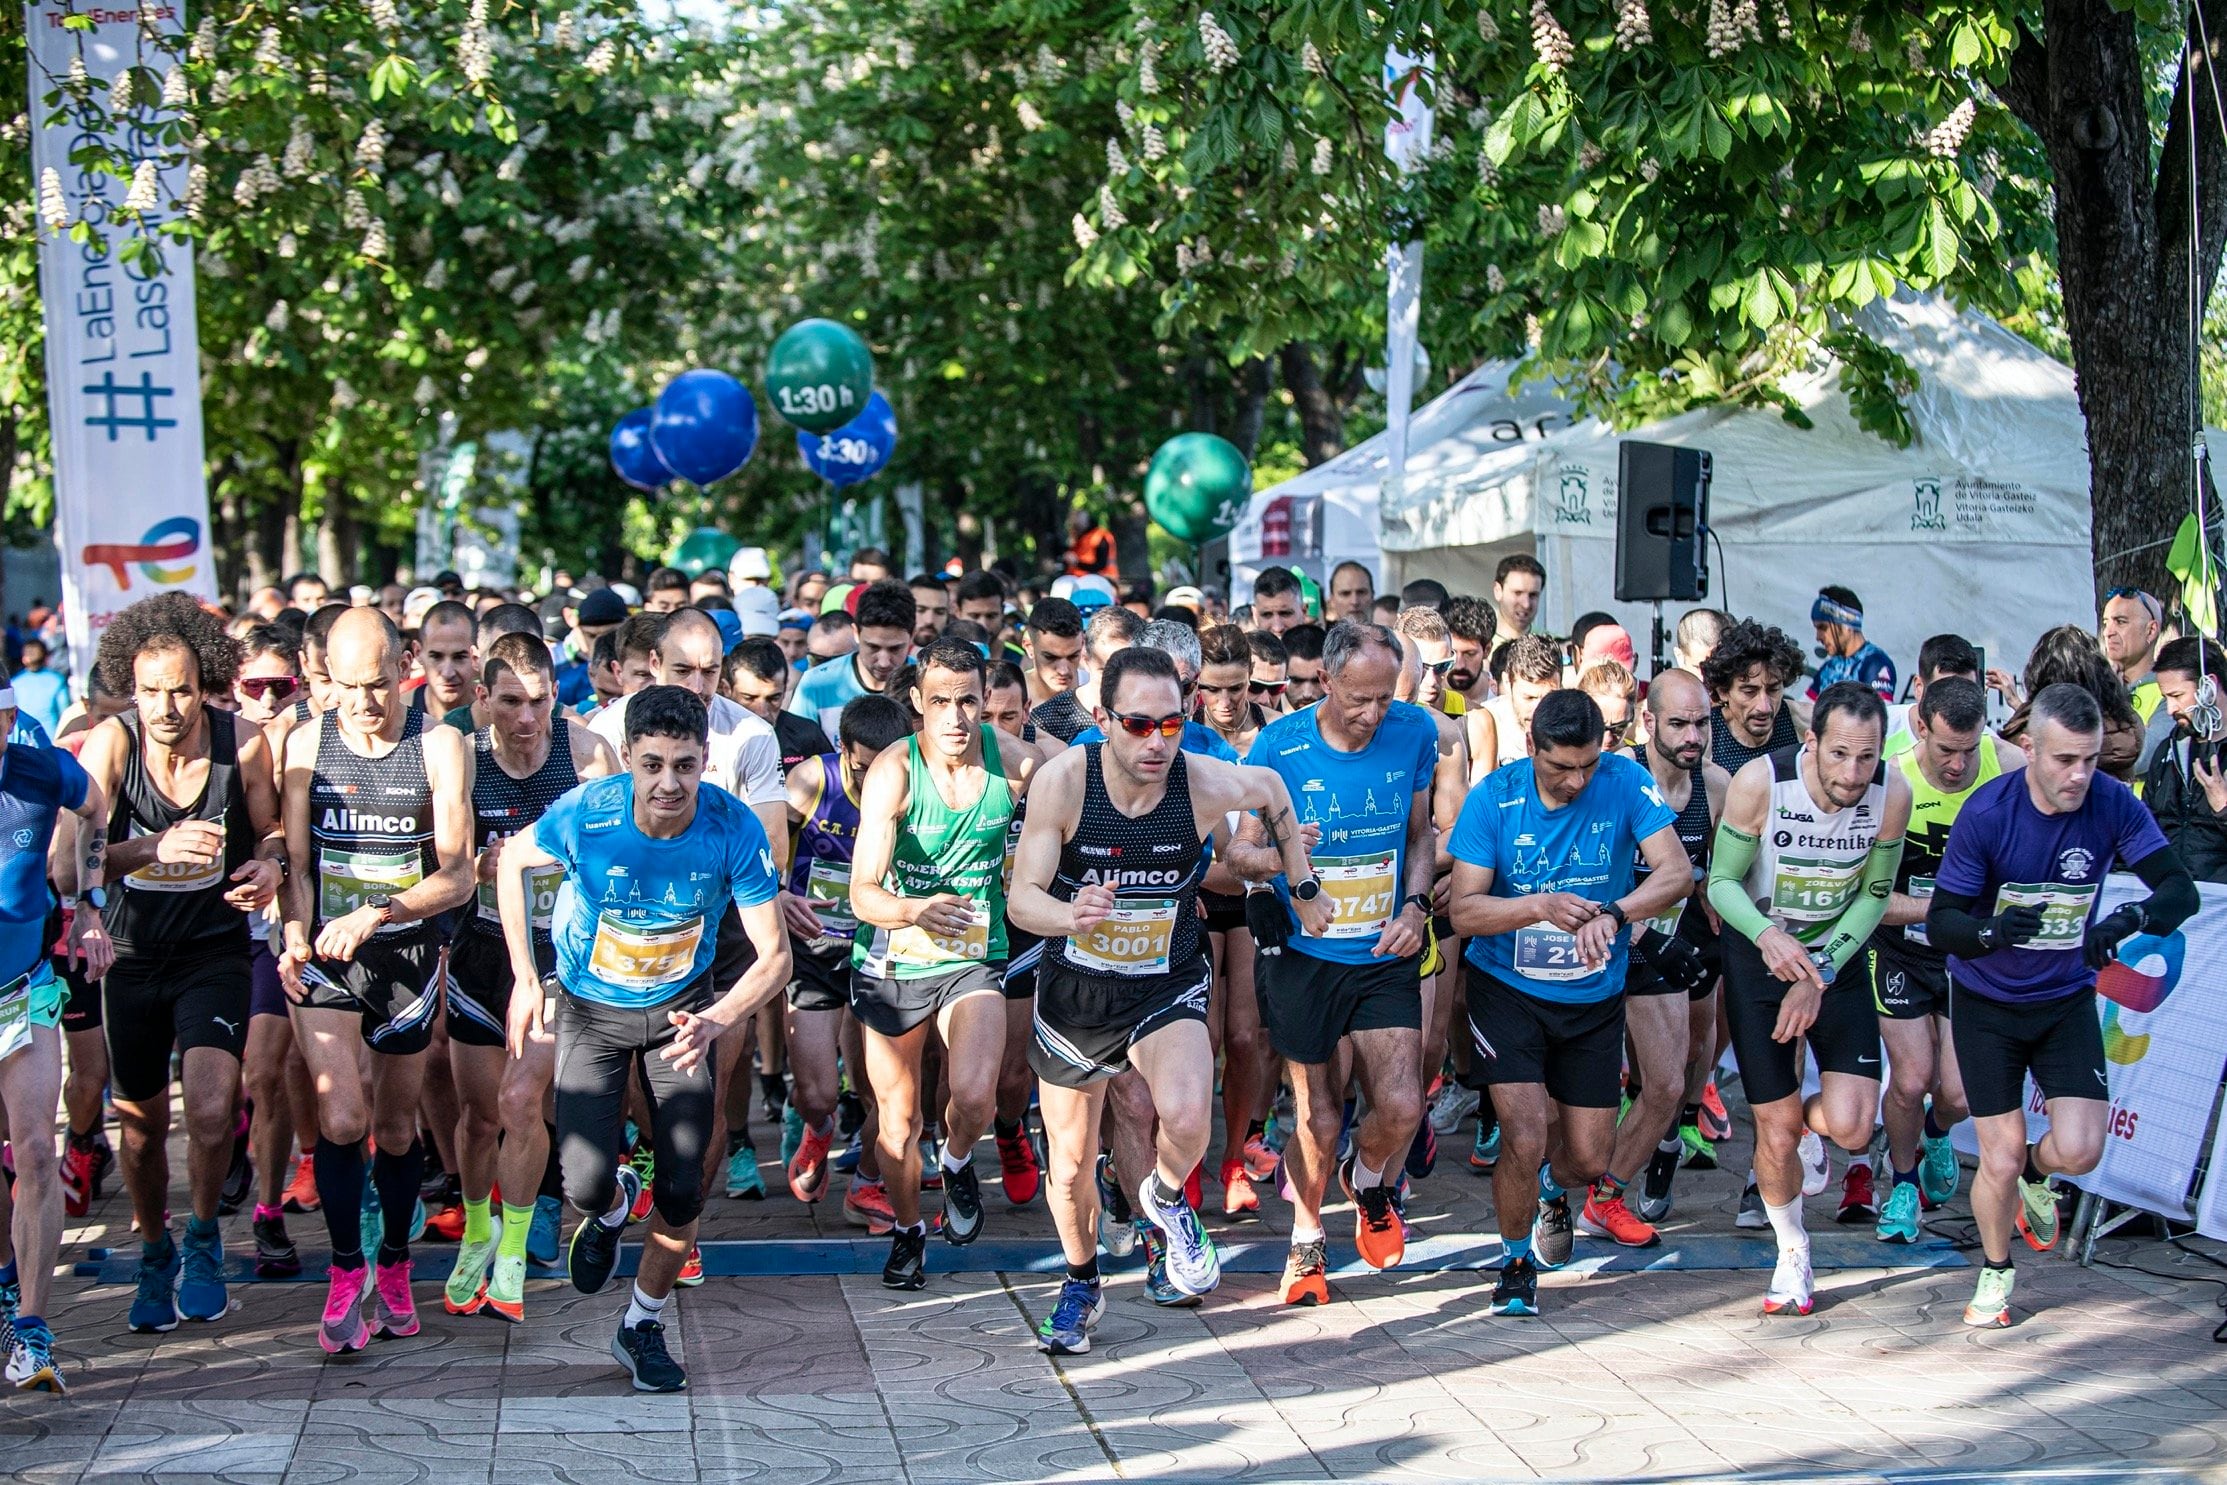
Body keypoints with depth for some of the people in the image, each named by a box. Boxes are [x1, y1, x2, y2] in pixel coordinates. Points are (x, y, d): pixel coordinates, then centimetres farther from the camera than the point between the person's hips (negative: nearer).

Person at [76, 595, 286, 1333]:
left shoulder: (244, 743, -13)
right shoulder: (111, 743, -14)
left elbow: (269, 830, 4)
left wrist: (268, 865, -19)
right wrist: (156, 848, -38)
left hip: (215, 948, -1)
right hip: (133, 953, 2)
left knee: (212, 1108, -21)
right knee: (141, 1125, 14)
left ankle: (204, 1238, 7)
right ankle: (155, 1257, 39)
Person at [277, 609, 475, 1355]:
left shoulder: (439, 747, -5)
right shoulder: (308, 742, 1)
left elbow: (457, 876, -9)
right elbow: (296, 860, 3)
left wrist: (376, 914, -23)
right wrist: (296, 939, -14)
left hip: (408, 952, 0)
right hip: (324, 957, 0)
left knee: (397, 1125, 12)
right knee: (342, 1119, -15)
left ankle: (394, 1264, 30)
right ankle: (346, 1270, 0)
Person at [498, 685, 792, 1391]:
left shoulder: (734, 829, -26)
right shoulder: (585, 814, -26)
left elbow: (774, 956, -21)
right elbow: (512, 863, -3)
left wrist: (716, 1021, -38)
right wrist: (524, 978, -5)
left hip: (682, 1007, 1)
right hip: (592, 1008, 0)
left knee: (682, 1190, -2)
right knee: (585, 1186, -12)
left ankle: (643, 1327, 24)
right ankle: (611, 1208, 28)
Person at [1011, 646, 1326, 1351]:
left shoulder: (1208, 784, -19)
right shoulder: (1063, 781, -22)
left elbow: (1273, 791, 5)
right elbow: (1022, 896, -21)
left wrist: (1303, 882, 10)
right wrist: (1069, 915, -42)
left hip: (1168, 985, -1)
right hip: (1074, 991, 1)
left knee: (1187, 1120, -28)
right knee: (1071, 1167, 12)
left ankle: (1167, 1197, 8)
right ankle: (1081, 1285, 42)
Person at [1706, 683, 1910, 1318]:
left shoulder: (1892, 794, -19)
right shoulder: (1759, 782, -25)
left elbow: (1874, 895, -6)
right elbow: (1722, 881, -15)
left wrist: (1821, 974, -16)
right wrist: (1768, 936, -35)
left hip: (1838, 957, 1)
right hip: (1759, 954, -1)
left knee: (1852, 1128, -13)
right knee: (1776, 1130, 1)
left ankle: (1807, 1123, 26)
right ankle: (1793, 1252, 30)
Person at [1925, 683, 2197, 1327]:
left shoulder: (2112, 805, -16)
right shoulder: (1986, 813, -21)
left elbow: (2181, 891, -20)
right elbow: (1941, 921, -17)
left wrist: (2131, 918, -42)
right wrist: (1991, 931, -39)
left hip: (2067, 998, 2)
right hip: (1987, 1002, -2)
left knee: (2078, 1151, -13)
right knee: (2000, 1162, -4)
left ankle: (2034, 1175, 25)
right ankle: (1995, 1272, 27)